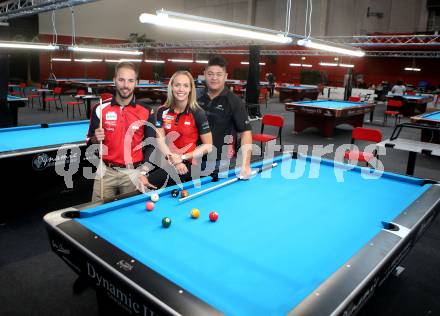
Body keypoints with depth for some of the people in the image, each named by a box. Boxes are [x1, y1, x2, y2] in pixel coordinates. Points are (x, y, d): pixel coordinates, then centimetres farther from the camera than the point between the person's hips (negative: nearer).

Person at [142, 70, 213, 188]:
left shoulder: (198, 114, -10)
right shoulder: (162, 112, 2)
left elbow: (208, 146, -7)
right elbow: (160, 140, -1)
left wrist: (182, 157, -14)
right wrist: (173, 159, -17)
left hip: (189, 164, -5)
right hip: (168, 162, 5)